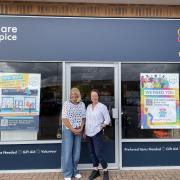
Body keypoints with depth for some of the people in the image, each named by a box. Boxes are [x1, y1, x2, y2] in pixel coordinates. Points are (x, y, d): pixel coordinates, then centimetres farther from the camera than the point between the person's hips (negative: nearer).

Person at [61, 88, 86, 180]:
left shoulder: (82, 105, 4)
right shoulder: (66, 104, -7)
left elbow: (83, 118, 8)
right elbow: (64, 119, -10)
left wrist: (81, 129, -4)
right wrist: (72, 129, -12)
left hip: (78, 131, 4)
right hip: (68, 130, -3)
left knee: (76, 152, 9)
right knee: (67, 152, -1)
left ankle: (74, 171, 25)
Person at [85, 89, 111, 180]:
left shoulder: (102, 106, -7)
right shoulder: (88, 107, 9)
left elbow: (107, 119, -5)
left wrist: (103, 125, -18)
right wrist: (85, 130, 13)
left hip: (97, 133, -6)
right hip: (89, 133, 6)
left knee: (98, 153, -6)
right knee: (92, 153, 12)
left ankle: (105, 171, 14)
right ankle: (95, 170, 27)